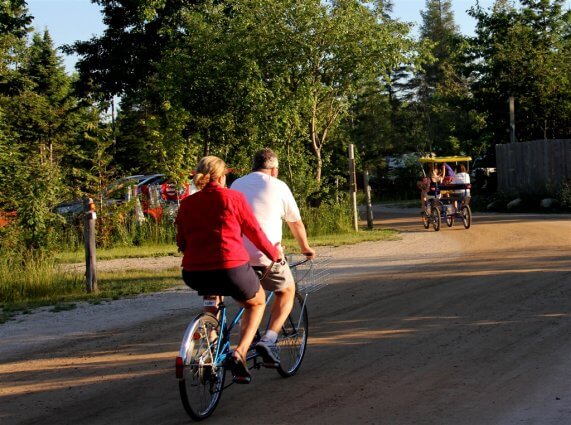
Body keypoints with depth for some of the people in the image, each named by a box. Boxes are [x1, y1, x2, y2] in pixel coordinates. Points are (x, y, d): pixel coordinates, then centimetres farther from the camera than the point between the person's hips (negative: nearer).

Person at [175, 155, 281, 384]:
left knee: (212, 289, 41)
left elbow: (182, 243, 13)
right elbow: (254, 231, 7)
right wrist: (274, 253, 23)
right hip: (231, 269, -4)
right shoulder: (233, 197, 2)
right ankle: (239, 354, 4)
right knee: (256, 302, 26)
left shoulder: (187, 203, 10)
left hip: (193, 274, 4)